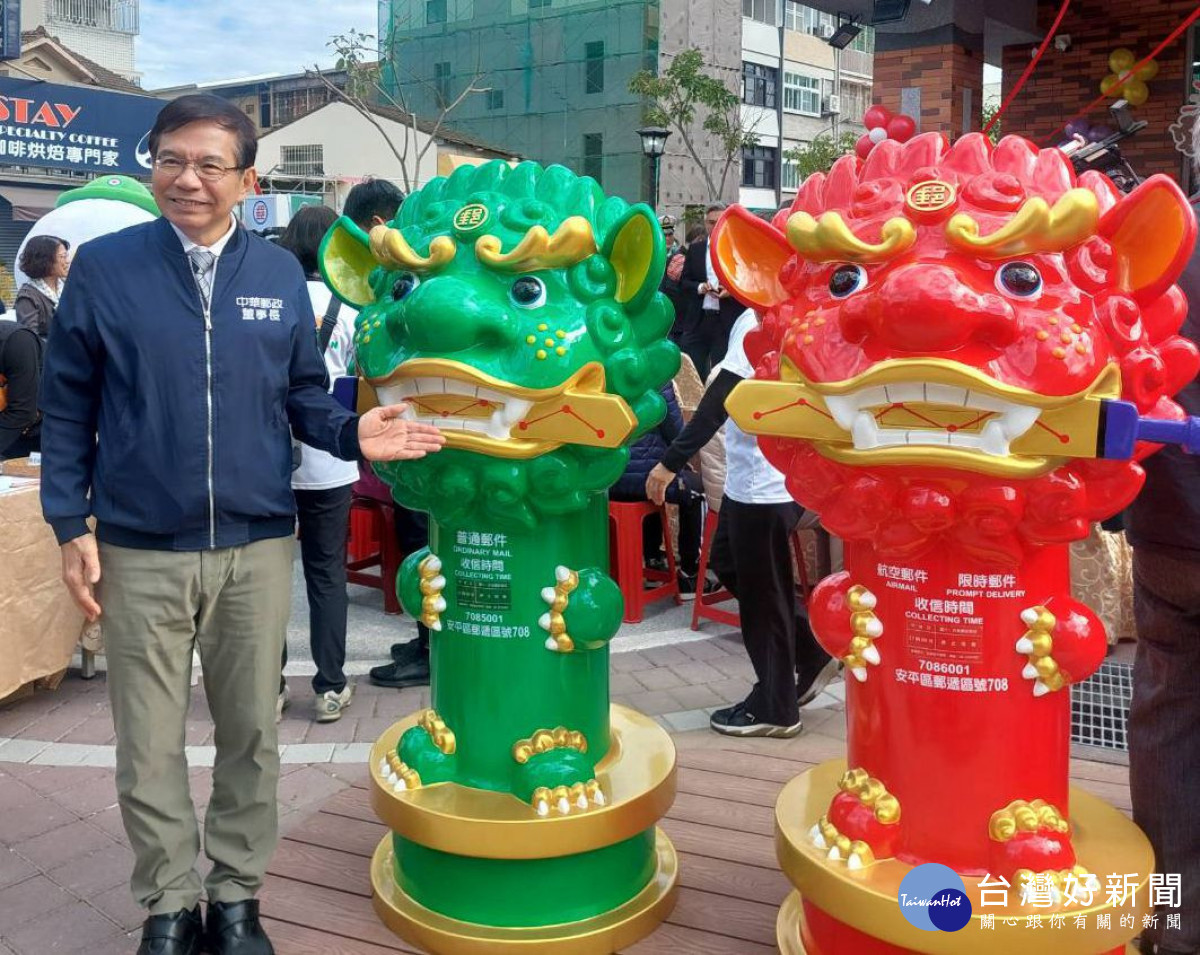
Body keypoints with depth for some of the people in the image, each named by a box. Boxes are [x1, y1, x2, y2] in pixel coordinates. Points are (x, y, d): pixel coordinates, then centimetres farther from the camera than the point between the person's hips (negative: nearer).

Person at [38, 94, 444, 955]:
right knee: (149, 746, 8)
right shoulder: (103, 267, -3)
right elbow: (68, 407, 0)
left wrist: (352, 434, -13)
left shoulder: (282, 275, 3)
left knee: (251, 734, 13)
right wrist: (72, 525, -3)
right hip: (141, 550, -1)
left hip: (256, 547, 2)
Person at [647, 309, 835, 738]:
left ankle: (775, 709, 19)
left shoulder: (757, 321, -19)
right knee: (727, 562, 23)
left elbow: (720, 397, -24)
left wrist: (672, 462, -21)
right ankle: (811, 654, 28)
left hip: (763, 482, -9)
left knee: (760, 593, 4)